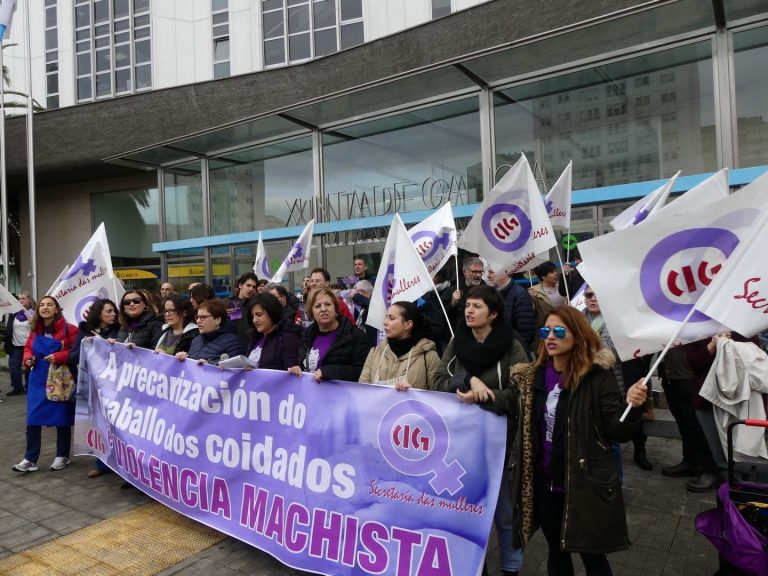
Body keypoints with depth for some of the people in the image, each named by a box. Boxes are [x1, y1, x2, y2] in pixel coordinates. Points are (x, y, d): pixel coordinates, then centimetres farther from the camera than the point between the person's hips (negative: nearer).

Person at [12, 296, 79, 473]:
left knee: (62, 419, 7)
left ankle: (62, 456, 23)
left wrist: (59, 357, -24)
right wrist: (28, 359, -3)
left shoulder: (68, 329, -12)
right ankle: (30, 459, 14)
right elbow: (28, 349, 17)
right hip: (38, 380, 4)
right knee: (32, 419, 4)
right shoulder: (34, 330, 4)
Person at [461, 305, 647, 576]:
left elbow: (617, 432, -13)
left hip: (585, 484, -4)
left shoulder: (598, 376, -13)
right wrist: (480, 398, -12)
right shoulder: (530, 376, 0)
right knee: (556, 550, 22)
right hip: (544, 483, 4)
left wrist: (632, 407, -32)